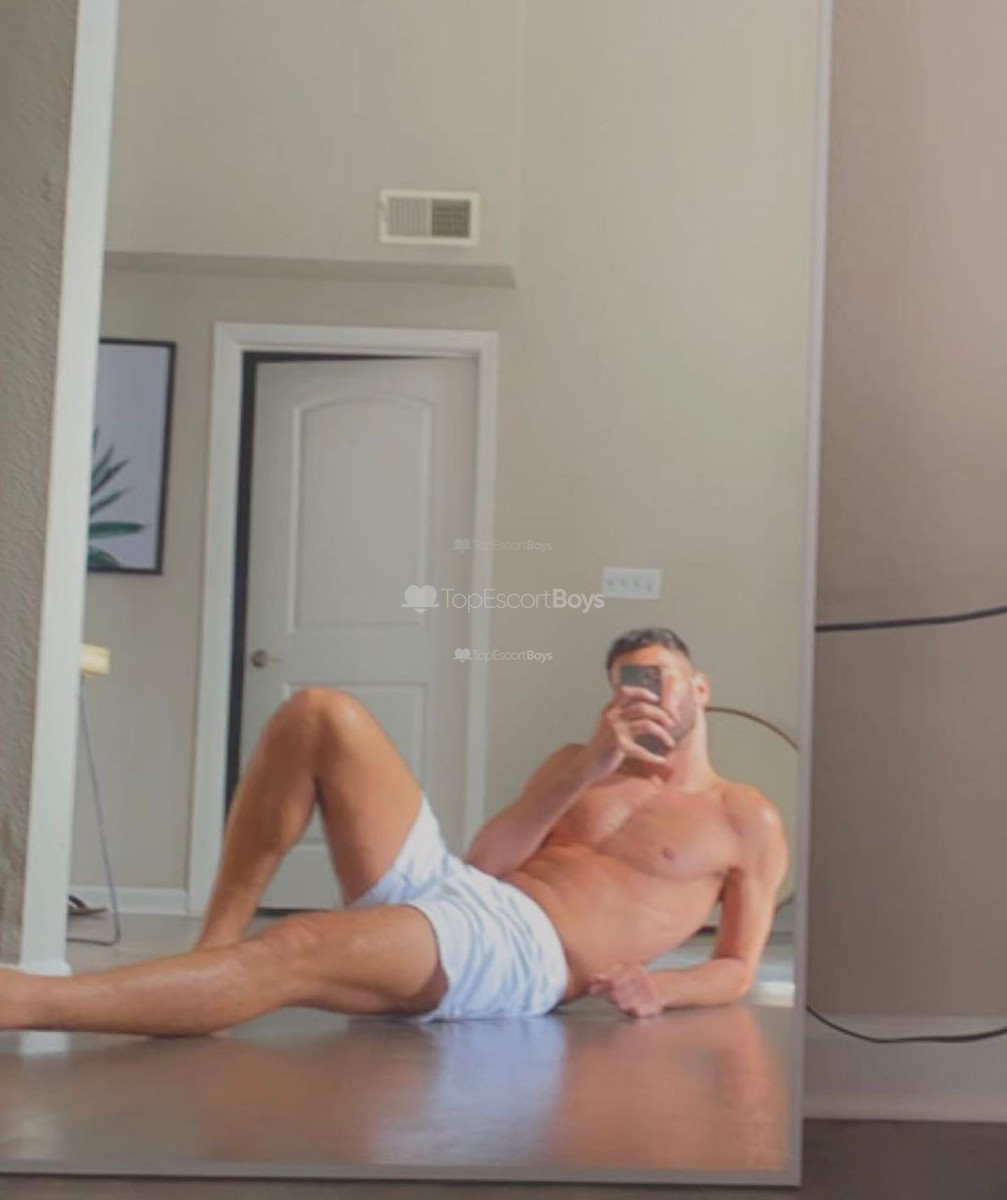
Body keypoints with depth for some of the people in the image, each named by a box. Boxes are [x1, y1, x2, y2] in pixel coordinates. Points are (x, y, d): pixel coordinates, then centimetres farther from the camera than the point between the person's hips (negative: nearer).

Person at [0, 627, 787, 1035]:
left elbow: (738, 972, 10)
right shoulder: (579, 764, 28)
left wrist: (659, 988, -11)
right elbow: (483, 859, 12)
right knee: (322, 715, -12)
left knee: (297, 952, -36)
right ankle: (215, 949, -17)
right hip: (444, 890, 7)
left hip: (522, 952, -6)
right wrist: (584, 772, 1)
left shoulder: (747, 822, 15)